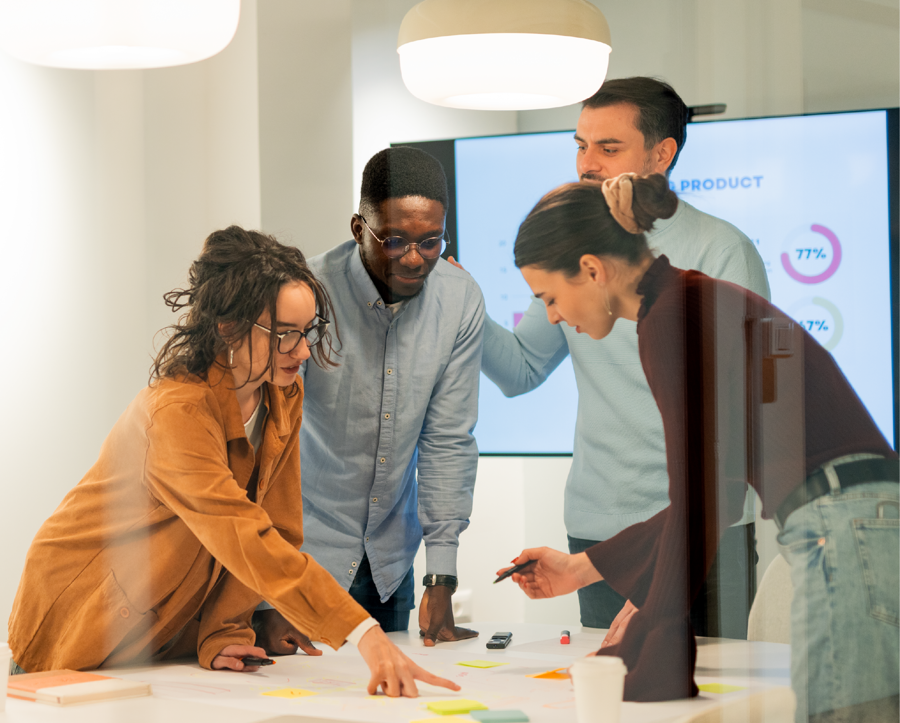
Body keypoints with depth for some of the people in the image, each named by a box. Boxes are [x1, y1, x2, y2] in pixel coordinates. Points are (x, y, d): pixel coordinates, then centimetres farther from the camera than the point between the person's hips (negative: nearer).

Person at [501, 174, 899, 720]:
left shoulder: (673, 319, -9)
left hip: (847, 538, -10)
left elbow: (701, 502, -11)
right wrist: (583, 568, 30)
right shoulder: (700, 303, 20)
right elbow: (714, 489, 26)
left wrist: (644, 643, -1)